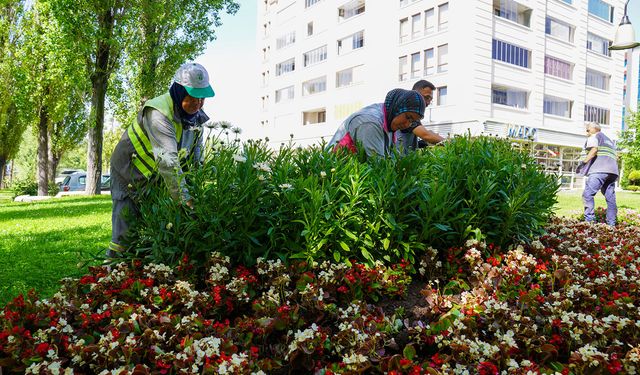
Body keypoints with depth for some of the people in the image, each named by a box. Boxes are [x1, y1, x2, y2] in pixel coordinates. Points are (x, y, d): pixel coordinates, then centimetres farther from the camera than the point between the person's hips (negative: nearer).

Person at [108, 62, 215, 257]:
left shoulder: (196, 116, -5)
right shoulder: (158, 113, -31)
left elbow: (195, 154, 1)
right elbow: (167, 159, -40)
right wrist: (183, 198, -44)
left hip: (155, 177, 7)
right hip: (129, 173, -7)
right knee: (126, 227, -4)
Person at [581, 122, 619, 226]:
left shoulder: (594, 137, 8)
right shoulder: (609, 141, 32)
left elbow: (594, 150, -11)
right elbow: (616, 158, 27)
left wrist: (583, 162, -12)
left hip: (599, 170, -9)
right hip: (612, 172, 9)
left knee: (587, 194, -16)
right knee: (610, 198, 7)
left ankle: (589, 220, -28)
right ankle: (611, 223, 7)